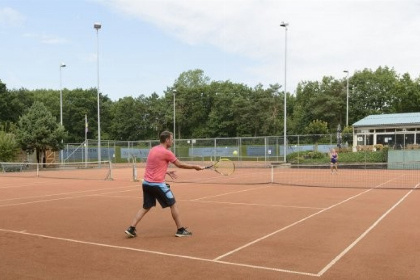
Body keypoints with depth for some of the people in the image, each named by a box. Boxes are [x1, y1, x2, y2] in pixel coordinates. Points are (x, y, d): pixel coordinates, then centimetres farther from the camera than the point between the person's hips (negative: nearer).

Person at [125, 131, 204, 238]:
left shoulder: (153, 149, 11)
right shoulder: (166, 152, -12)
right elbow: (180, 165, -4)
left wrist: (167, 172, 19)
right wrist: (196, 167, 6)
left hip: (146, 183, 7)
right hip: (158, 184, -7)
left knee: (146, 207, 16)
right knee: (173, 205, 6)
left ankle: (131, 229, 9)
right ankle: (180, 230, 11)